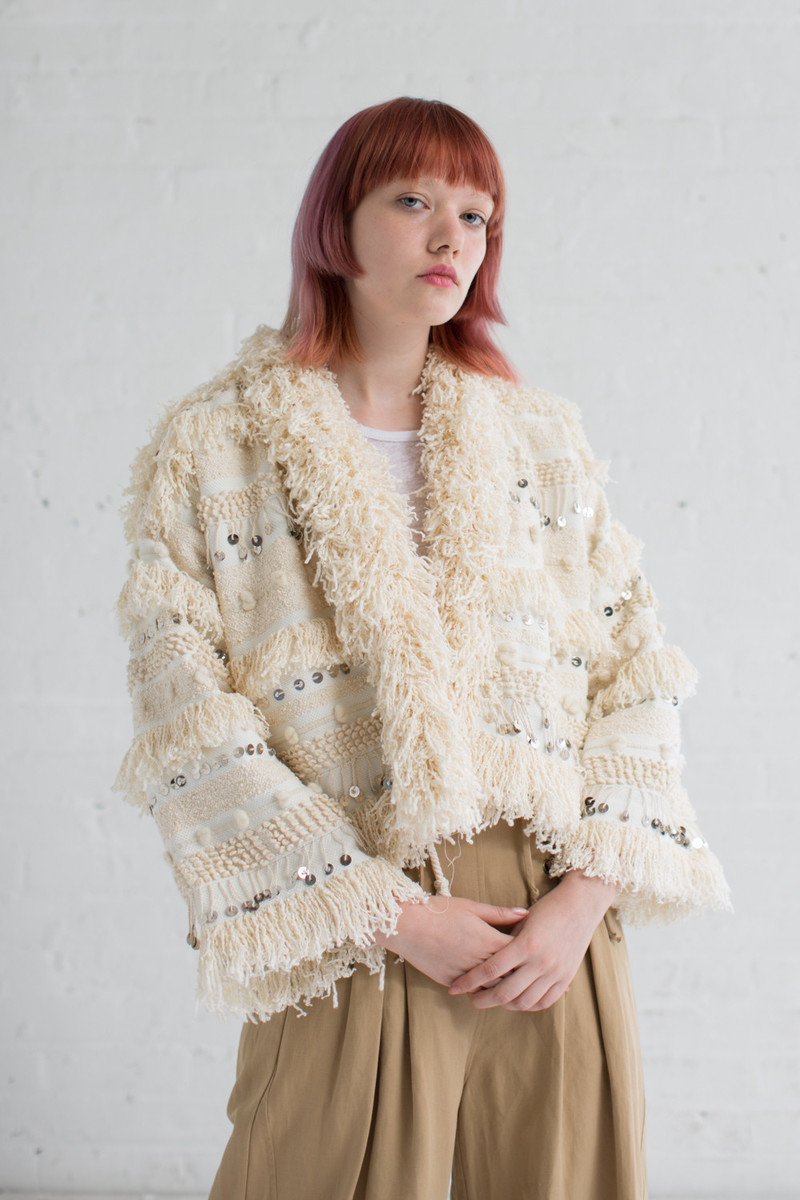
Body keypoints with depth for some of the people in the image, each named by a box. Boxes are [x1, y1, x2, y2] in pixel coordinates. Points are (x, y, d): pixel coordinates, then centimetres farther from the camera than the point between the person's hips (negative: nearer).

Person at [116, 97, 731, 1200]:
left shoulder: (539, 435, 11)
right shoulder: (210, 448, 0)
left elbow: (633, 674, 6)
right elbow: (188, 728, -8)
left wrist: (586, 897, -7)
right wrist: (397, 916, -12)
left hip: (557, 938, 3)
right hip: (353, 944, -3)